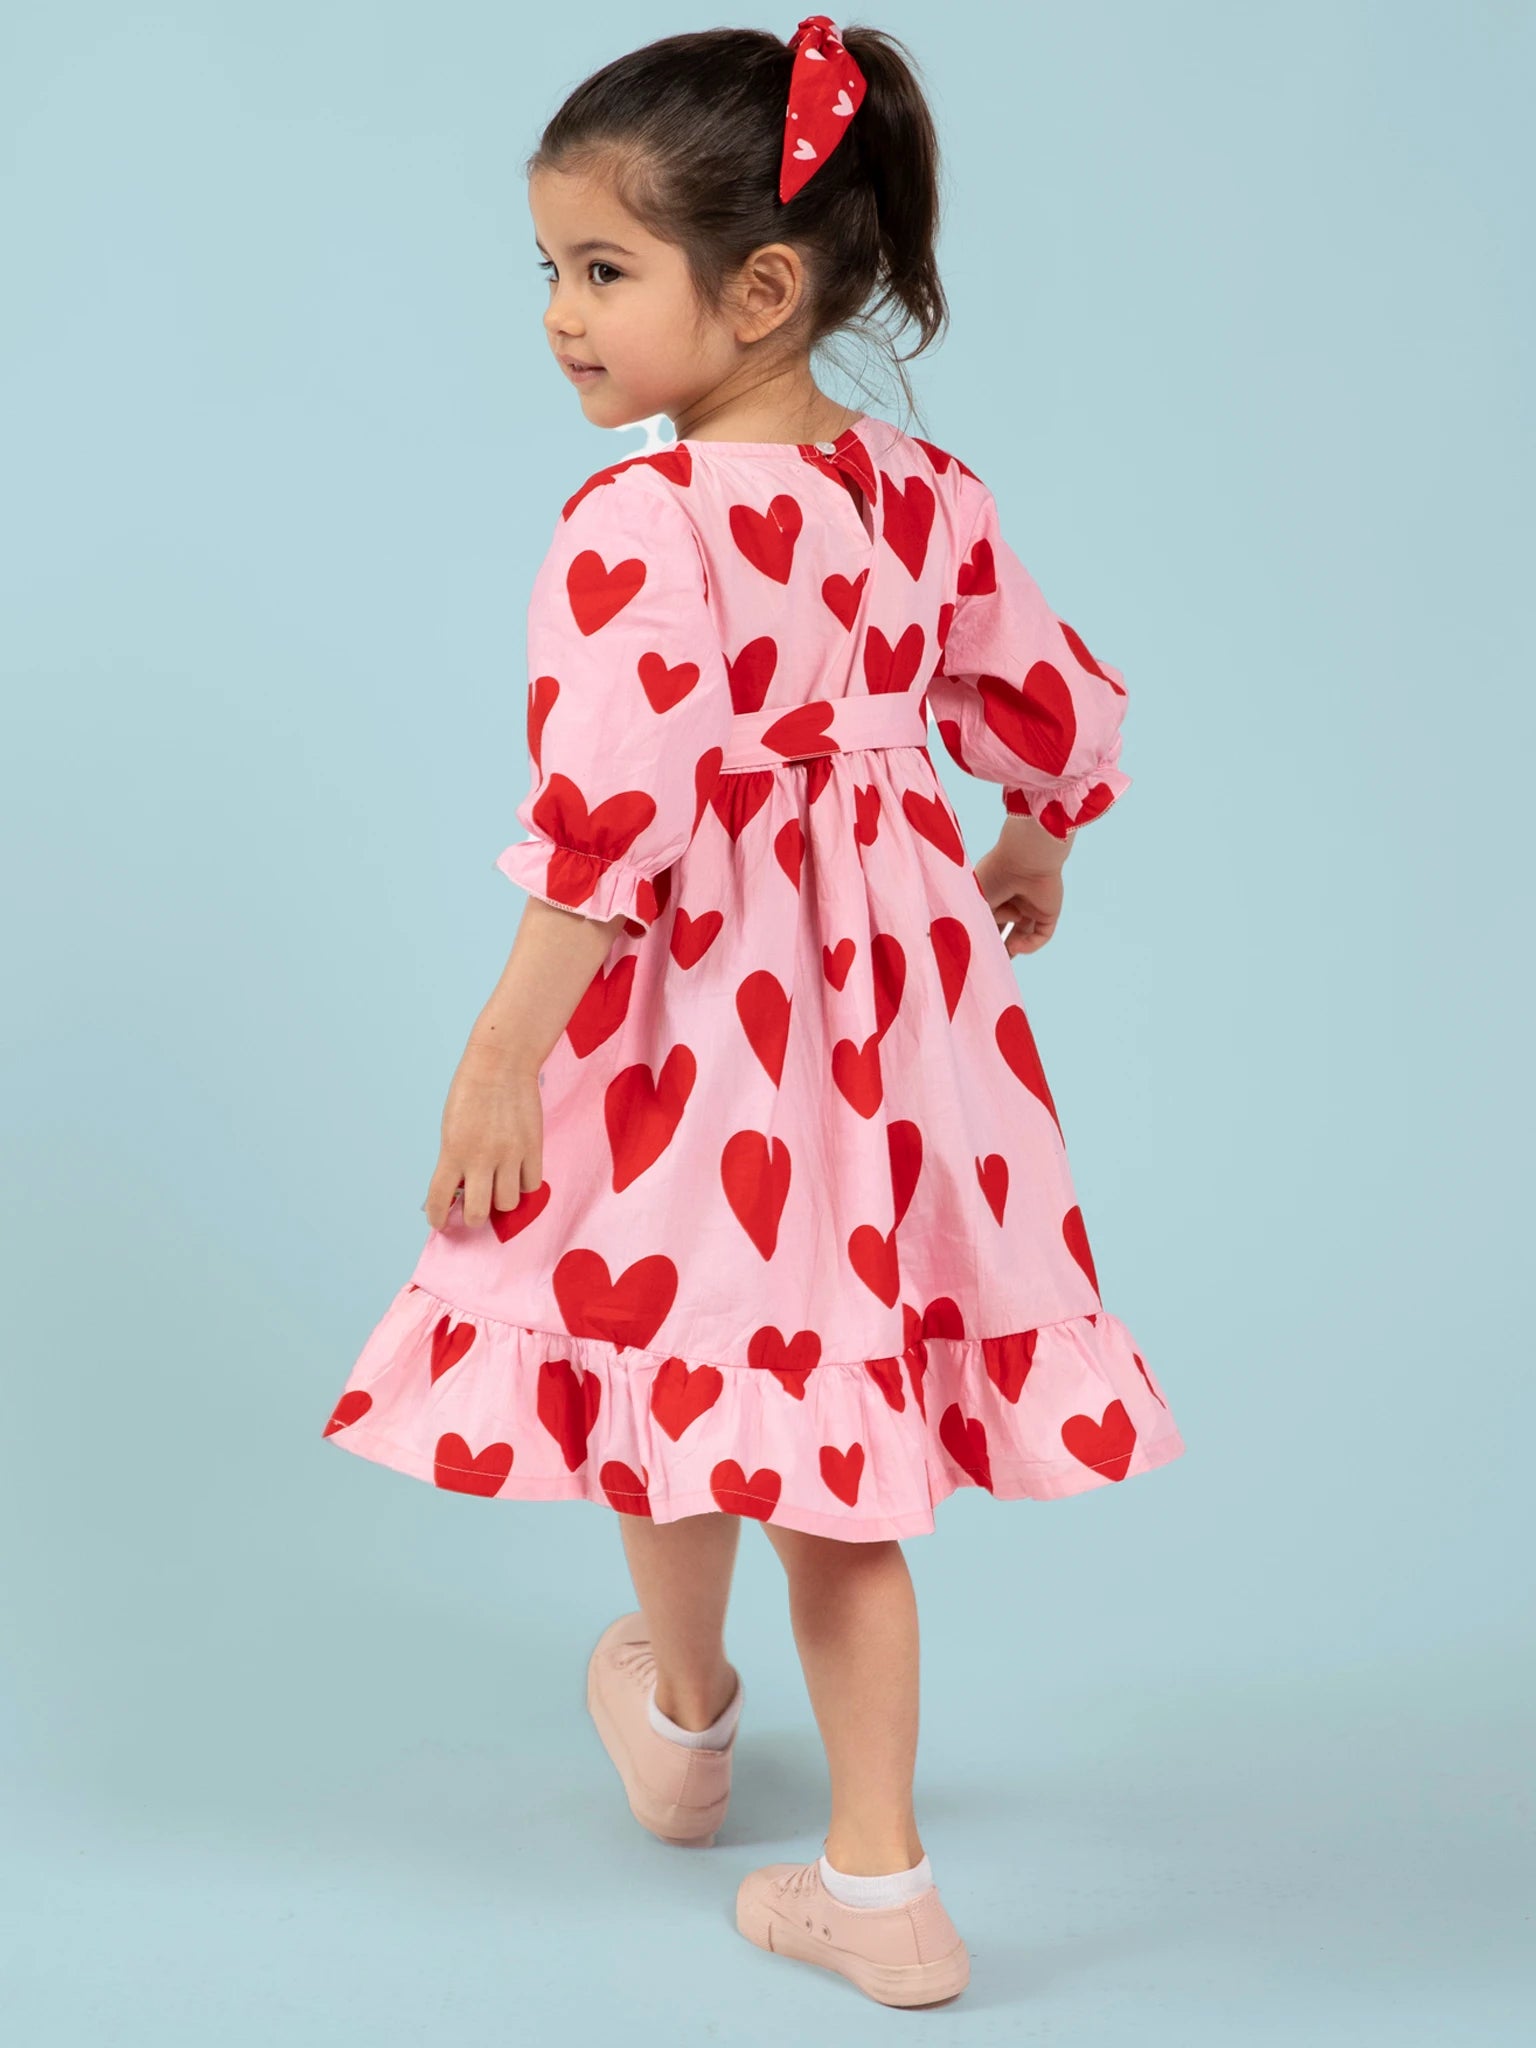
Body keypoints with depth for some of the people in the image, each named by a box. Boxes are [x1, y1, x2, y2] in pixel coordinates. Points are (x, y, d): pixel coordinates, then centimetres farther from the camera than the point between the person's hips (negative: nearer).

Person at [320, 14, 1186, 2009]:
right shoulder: (927, 493, 2)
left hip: (691, 1019, -6)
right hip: (890, 998, 7)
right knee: (832, 1465, 14)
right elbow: (1057, 711, 13)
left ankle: (683, 1709, 45)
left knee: (671, 1366, 20)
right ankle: (876, 1881, 19)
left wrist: (500, 1056, -17)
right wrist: (1031, 855, 33)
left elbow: (609, 823, -24)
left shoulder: (641, 523, -20)